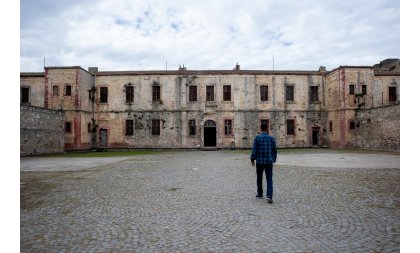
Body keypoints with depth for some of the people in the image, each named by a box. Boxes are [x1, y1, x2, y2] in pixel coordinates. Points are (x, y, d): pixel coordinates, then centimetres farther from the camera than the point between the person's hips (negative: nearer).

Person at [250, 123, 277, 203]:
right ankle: (269, 196, -15)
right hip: (269, 162, 1)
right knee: (269, 180, 1)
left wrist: (252, 159, -1)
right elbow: (275, 150, 6)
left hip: (260, 161, -1)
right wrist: (274, 159, 18)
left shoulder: (257, 137, -5)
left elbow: (254, 149, -9)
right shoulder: (271, 138, 3)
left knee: (259, 178, 17)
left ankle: (260, 194, 29)